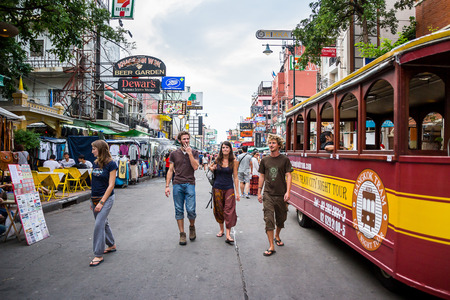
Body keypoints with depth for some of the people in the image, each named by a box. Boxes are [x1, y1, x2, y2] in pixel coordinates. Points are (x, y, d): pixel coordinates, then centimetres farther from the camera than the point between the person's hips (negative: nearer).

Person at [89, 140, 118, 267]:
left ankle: (98, 255, 2)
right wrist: (92, 200, 12)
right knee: (103, 223, 17)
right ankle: (112, 245, 35)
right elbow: (94, 183, 12)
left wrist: (101, 202, -17)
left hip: (106, 198, -7)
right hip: (95, 198, 7)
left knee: (99, 225, -9)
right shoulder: (95, 163, 7)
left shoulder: (111, 164, -13)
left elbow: (111, 185, -15)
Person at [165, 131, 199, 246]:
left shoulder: (194, 153, 8)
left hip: (190, 184, -1)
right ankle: (182, 234, 16)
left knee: (191, 210, -7)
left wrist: (189, 153, -10)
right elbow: (170, 170, 9)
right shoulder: (174, 154, 10)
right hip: (177, 185, 1)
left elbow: (195, 167, -7)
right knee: (179, 211, 4)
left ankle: (192, 227, 23)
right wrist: (167, 186, 3)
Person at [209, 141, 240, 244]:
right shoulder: (217, 160, 2)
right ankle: (221, 230, 28)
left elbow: (235, 177, -3)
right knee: (219, 209, 10)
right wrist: (211, 169, -7)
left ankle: (228, 235, -8)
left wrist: (237, 192, -6)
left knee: (229, 210, -7)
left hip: (229, 188, -2)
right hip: (217, 188, 3)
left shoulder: (234, 161, -4)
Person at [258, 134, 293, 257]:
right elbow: (262, 177, 11)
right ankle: (271, 247, -1)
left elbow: (288, 176, -3)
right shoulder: (264, 160, 6)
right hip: (268, 194, 0)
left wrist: (288, 192, -13)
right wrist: (259, 192, 9)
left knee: (281, 219, 14)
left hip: (281, 195, 0)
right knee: (269, 219, -7)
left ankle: (277, 236, 41)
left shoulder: (285, 159, 0)